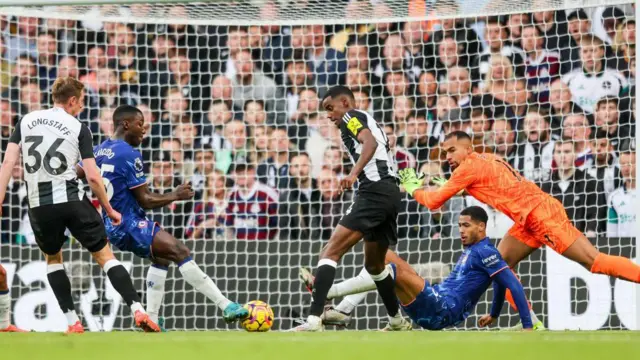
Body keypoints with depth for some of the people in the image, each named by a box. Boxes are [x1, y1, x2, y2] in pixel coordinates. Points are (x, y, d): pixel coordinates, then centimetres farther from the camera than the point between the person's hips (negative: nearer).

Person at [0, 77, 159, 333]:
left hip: (40, 205, 2)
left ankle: (72, 322, 15)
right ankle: (138, 310, -8)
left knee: (52, 257, 25)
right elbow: (93, 177, -3)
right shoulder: (79, 129, 0)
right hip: (72, 200, -2)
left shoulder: (26, 121, 8)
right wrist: (109, 210, 9)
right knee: (105, 255, 6)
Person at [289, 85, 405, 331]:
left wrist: (354, 173, -32)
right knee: (374, 264, 27)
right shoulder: (368, 122, 29)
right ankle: (397, 322, 38)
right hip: (390, 193, 10)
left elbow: (370, 142, -18)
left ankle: (314, 319, -28)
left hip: (374, 190, -10)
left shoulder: (351, 116, 2)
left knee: (331, 252, -16)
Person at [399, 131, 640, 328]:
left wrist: (413, 187, 14)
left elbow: (434, 201, -4)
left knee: (594, 261, -16)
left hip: (541, 213, -10)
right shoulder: (485, 160, 19)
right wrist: (453, 188, 29)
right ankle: (532, 324, 7)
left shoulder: (469, 166, -8)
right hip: (529, 220, 10)